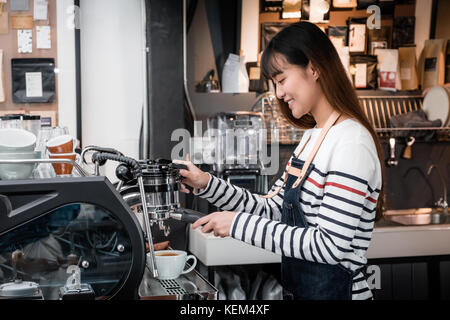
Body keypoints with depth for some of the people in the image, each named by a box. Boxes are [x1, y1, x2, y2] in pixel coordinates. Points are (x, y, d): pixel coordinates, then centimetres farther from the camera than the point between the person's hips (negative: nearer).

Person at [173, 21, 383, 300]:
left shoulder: (351, 144, -20)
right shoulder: (312, 136, 10)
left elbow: (331, 246, -24)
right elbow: (272, 209, 9)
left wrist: (240, 224, -21)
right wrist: (206, 184, -1)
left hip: (335, 291, -8)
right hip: (297, 288, 8)